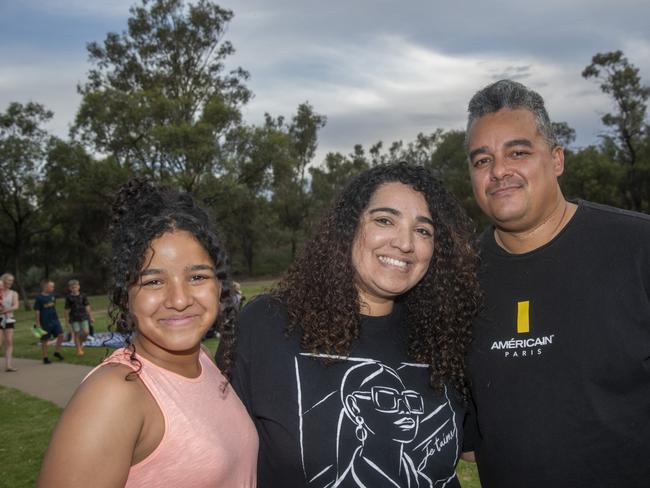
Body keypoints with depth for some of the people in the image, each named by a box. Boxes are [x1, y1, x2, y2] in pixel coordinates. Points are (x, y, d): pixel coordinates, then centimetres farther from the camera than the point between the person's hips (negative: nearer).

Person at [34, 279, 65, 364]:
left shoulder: (52, 295, 6)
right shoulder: (39, 298, -11)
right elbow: (37, 312, -9)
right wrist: (38, 324, -9)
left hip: (55, 320, 5)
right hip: (45, 322, -5)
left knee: (60, 335, -4)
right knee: (45, 340, 5)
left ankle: (57, 352, 14)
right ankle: (45, 358, 16)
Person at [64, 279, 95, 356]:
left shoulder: (83, 296, 2)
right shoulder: (69, 297, -4)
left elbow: (87, 307, 7)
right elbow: (66, 310, 0)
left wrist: (91, 317, 7)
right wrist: (67, 321, 0)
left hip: (83, 316, 2)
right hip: (74, 318, -2)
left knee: (86, 332, -4)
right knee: (77, 333, 0)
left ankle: (81, 343, 26)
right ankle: (78, 350, 12)